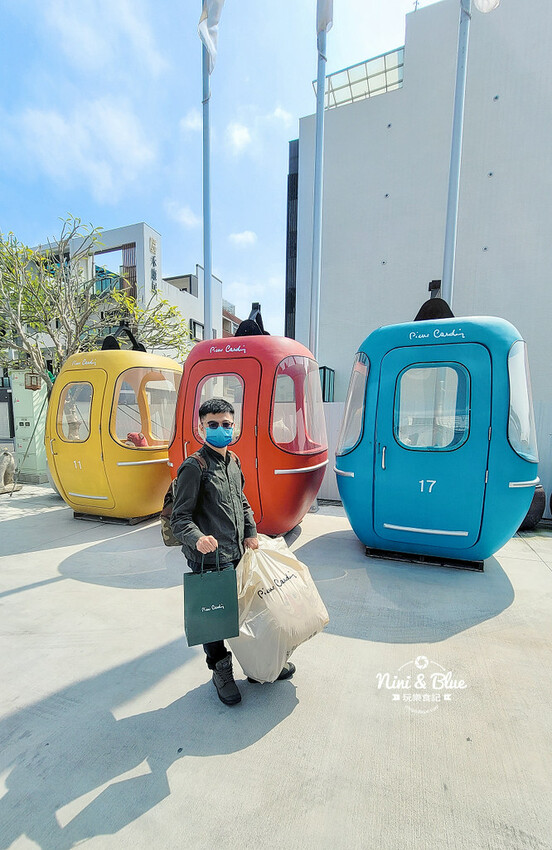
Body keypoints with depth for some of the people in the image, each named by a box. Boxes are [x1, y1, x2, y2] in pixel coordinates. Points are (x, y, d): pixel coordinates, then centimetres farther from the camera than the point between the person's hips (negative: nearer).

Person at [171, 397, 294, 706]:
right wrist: (197, 539, -33)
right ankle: (222, 673, 33)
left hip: (239, 554, 7)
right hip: (210, 561, -7)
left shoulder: (234, 462, 8)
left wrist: (251, 533, 10)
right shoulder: (194, 468, -15)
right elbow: (180, 518, -15)